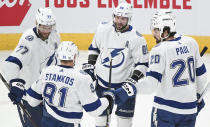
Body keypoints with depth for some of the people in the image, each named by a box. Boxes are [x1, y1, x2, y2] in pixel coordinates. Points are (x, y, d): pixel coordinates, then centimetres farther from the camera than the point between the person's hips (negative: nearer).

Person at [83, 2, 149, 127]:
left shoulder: (136, 38, -16)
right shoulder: (103, 29, -5)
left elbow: (142, 63, -11)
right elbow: (94, 47, 13)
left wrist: (133, 79, -20)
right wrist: (90, 65, 5)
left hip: (124, 82, -3)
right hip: (102, 79, 3)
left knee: (125, 114, 3)